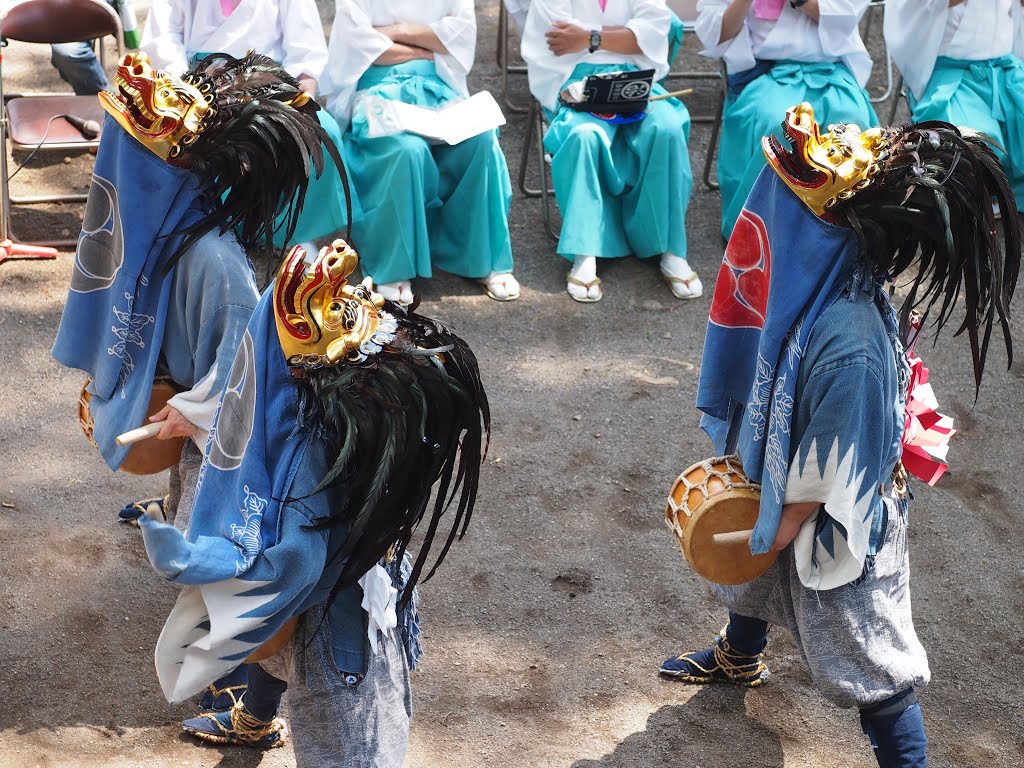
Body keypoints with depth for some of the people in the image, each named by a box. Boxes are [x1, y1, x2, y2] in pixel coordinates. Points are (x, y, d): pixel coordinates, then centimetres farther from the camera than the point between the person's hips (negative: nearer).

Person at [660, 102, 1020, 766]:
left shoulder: (849, 347, -40)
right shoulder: (829, 280, -17)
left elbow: (824, 472, -28)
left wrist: (782, 532, -13)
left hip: (833, 524, -9)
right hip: (778, 485, 9)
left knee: (870, 662, 9)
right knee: (753, 577, 34)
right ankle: (741, 658, 63)